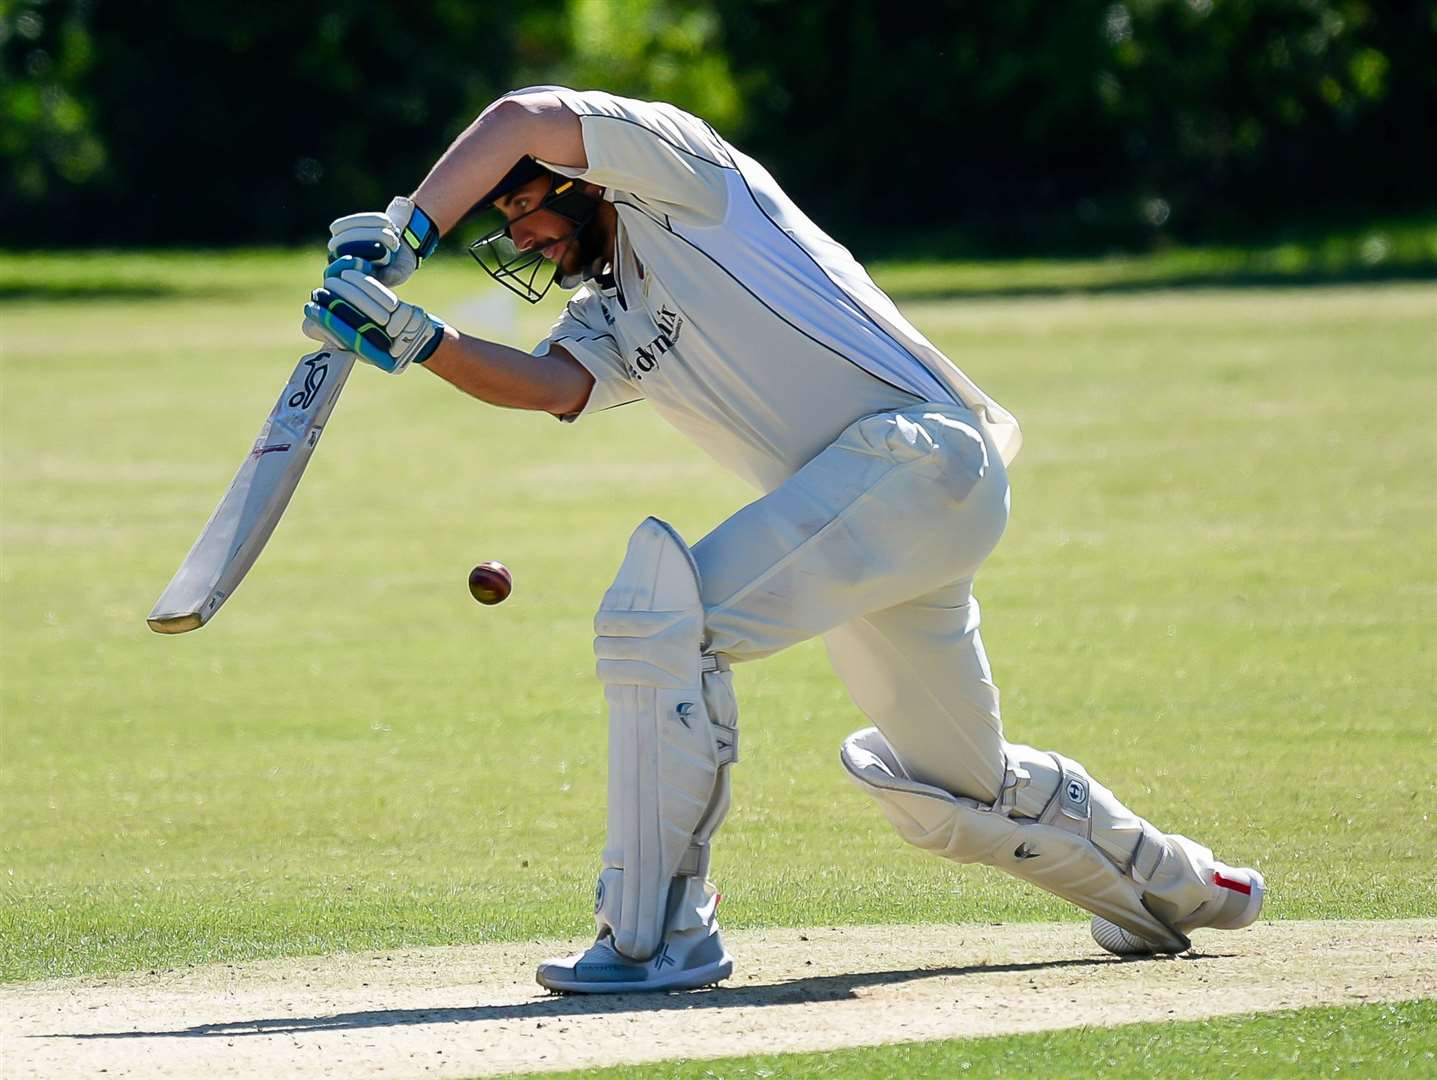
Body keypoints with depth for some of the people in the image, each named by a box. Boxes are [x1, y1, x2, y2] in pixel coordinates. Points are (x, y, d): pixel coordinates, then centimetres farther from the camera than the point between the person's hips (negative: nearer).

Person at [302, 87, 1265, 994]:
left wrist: (406, 235, -13)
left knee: (660, 611, -21)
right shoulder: (609, 324, 22)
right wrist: (413, 338, -12)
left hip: (918, 447, -10)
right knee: (959, 799, 21)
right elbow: (547, 387, 1)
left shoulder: (675, 168, 2)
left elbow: (528, 117, -13)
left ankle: (659, 934, -21)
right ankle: (1168, 887, 46)